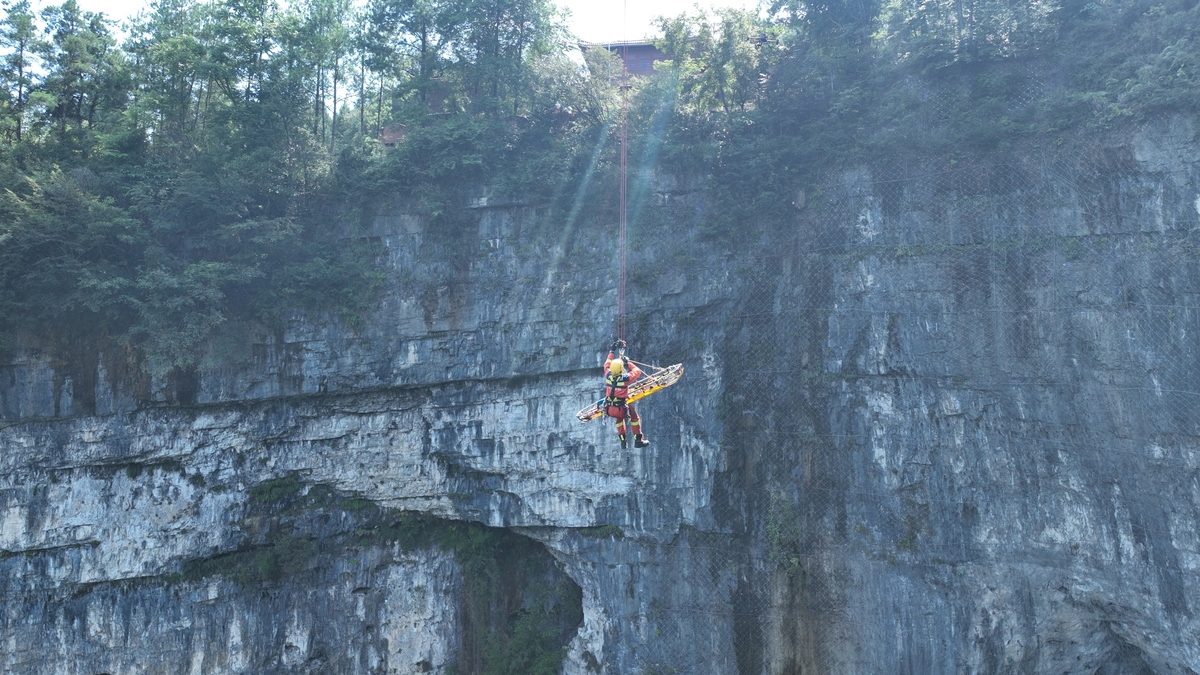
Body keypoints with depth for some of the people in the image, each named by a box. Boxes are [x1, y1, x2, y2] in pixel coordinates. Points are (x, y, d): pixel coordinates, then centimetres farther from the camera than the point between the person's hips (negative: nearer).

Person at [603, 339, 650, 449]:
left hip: (609, 409, 4)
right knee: (635, 417, 25)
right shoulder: (625, 378, -22)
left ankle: (623, 442, 37)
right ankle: (638, 440, 30)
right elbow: (638, 371, -4)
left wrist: (612, 351, 21)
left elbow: (607, 364, 12)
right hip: (621, 409, -4)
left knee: (619, 418, 35)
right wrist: (628, 363, 7)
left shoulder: (608, 376, -10)